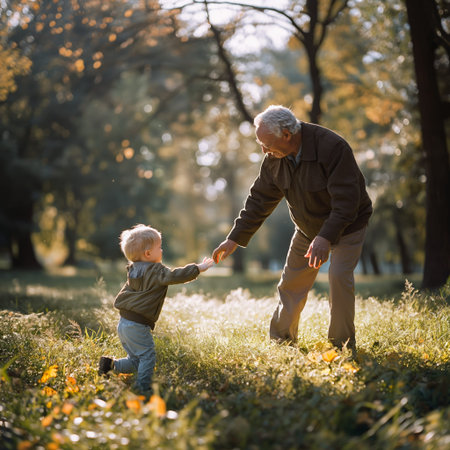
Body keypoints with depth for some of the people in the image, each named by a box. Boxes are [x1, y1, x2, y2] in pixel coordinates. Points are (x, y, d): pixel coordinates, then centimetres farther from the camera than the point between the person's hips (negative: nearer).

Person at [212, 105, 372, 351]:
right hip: (307, 228, 6)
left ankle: (343, 347, -5)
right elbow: (260, 199, -2)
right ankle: (280, 341, 20)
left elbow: (346, 199, -35)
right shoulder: (275, 158, -12)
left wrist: (326, 237, -46)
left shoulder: (333, 148, -32)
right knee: (292, 281, 5)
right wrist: (235, 238, -5)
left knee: (339, 278, -20)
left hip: (346, 225, -6)